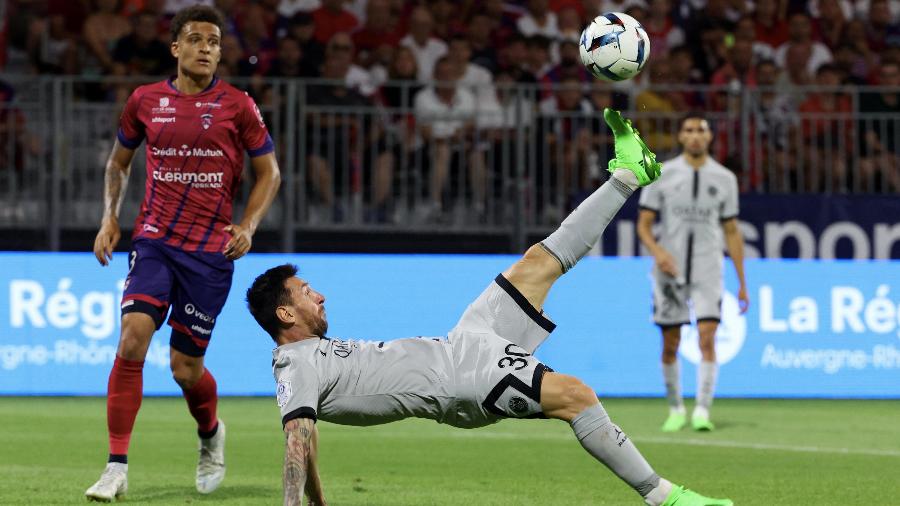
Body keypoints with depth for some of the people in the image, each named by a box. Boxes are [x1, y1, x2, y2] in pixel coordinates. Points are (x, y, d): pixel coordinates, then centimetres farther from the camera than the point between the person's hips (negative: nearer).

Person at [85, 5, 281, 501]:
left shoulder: (237, 106, -1)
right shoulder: (145, 101, 5)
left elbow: (268, 172, 8)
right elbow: (118, 161, 20)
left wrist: (247, 226, -6)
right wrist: (110, 218, 8)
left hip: (210, 251, -1)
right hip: (154, 241, 1)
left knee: (185, 369, 2)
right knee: (132, 337, -20)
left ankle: (211, 433, 38)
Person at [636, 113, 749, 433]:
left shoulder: (724, 179, 5)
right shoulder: (662, 175, 1)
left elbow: (732, 232, 10)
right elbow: (644, 224, 1)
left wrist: (742, 283, 8)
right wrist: (657, 251, -20)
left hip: (708, 272, 0)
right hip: (669, 271, 0)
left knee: (707, 338, -14)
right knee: (670, 344, 5)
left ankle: (702, 412, -16)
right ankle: (676, 410, 21)